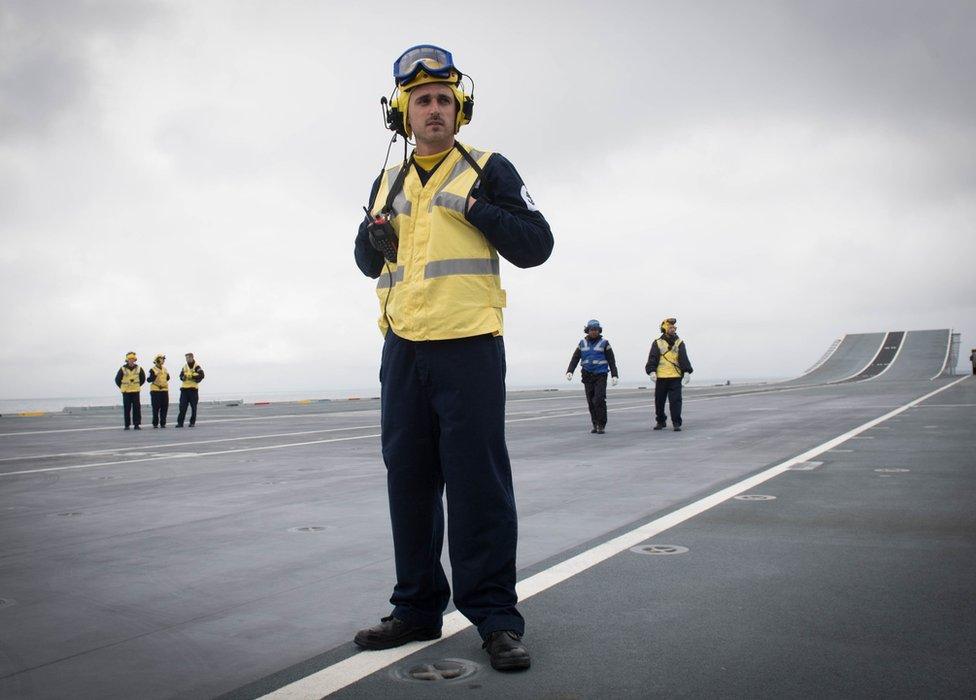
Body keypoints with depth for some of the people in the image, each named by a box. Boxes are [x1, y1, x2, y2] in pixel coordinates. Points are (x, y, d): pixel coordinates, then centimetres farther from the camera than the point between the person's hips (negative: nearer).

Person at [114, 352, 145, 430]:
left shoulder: (138, 369, 4)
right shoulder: (122, 369, -3)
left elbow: (143, 379, 18)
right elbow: (117, 379, 7)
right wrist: (122, 387, 6)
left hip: (136, 391, 2)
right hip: (126, 392, -2)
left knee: (137, 408, -1)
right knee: (126, 409, 1)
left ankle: (136, 425, 4)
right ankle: (127, 425, 7)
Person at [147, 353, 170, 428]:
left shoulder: (165, 369, 14)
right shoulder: (152, 370, -5)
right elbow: (149, 380, -13)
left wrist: (167, 375, 8)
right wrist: (155, 375, -24)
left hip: (164, 390, 5)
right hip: (155, 391, -5)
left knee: (164, 408, 3)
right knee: (156, 408, -3)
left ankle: (163, 423, 10)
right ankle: (155, 423, 4)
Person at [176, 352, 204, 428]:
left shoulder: (197, 367, -2)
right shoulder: (184, 367, 15)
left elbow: (201, 375, -14)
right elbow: (181, 376, 11)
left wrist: (192, 376, -23)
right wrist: (183, 377, -11)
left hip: (193, 389, -4)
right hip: (184, 388, 4)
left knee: (193, 407, 3)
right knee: (182, 407, -1)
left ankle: (192, 422, 11)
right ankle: (180, 422, 1)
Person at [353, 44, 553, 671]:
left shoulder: (488, 171, 5)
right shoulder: (388, 183, 19)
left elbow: (536, 245, -2)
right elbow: (369, 264, 25)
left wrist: (475, 207, -13)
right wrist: (373, 235, 2)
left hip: (469, 346, -5)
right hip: (403, 348, 6)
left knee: (478, 482, -6)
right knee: (409, 480, 9)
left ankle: (496, 615, 4)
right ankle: (418, 608, 21)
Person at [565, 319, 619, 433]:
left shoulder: (604, 343, -3)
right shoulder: (582, 343, 5)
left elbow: (611, 360, -4)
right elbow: (575, 359, 1)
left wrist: (614, 376, -13)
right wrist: (569, 372, -14)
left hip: (600, 376, -3)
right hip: (587, 376, 3)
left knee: (599, 400, -15)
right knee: (591, 402, 4)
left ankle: (602, 425, -9)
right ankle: (595, 425, 15)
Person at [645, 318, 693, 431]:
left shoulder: (679, 343, 9)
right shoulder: (657, 343, 5)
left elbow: (684, 359, 4)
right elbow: (652, 359, 0)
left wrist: (687, 372, -6)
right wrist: (652, 371, -12)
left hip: (676, 377, 0)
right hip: (661, 378, 0)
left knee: (676, 400, -5)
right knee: (659, 401, 8)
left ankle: (676, 423, -1)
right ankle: (660, 421, 22)